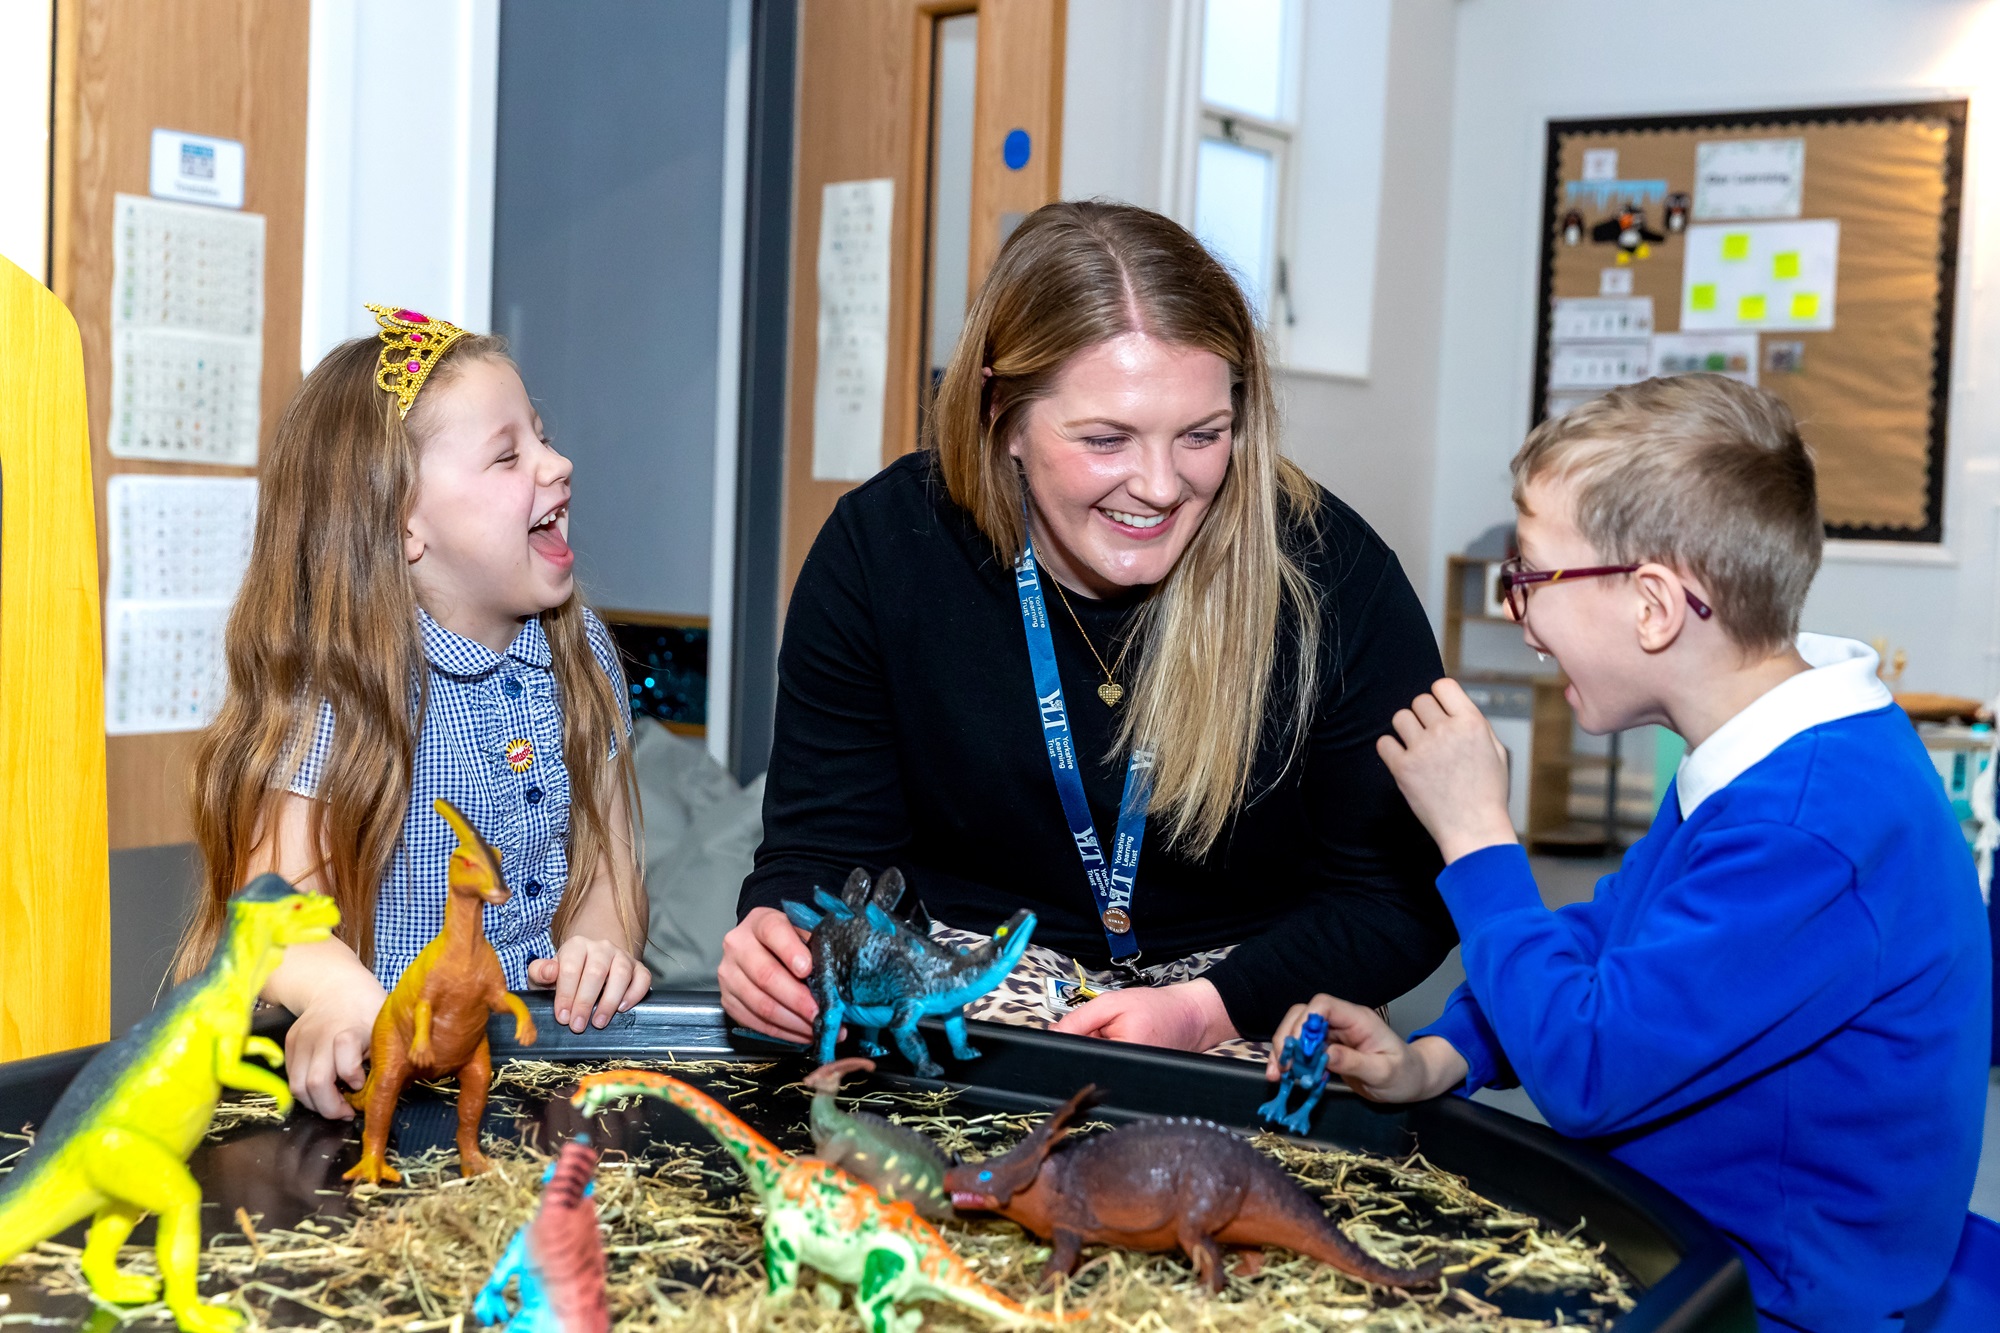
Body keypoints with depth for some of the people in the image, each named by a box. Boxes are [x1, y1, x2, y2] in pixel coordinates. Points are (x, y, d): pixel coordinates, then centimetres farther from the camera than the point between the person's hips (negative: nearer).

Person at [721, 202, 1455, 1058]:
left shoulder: (1333, 577, -13)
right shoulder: (881, 549, -8)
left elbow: (1403, 896, -5)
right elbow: (826, 845, -1)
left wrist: (1208, 1011, -19)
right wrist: (785, 948, -25)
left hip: (1245, 1018, -1)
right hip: (962, 988, 1)